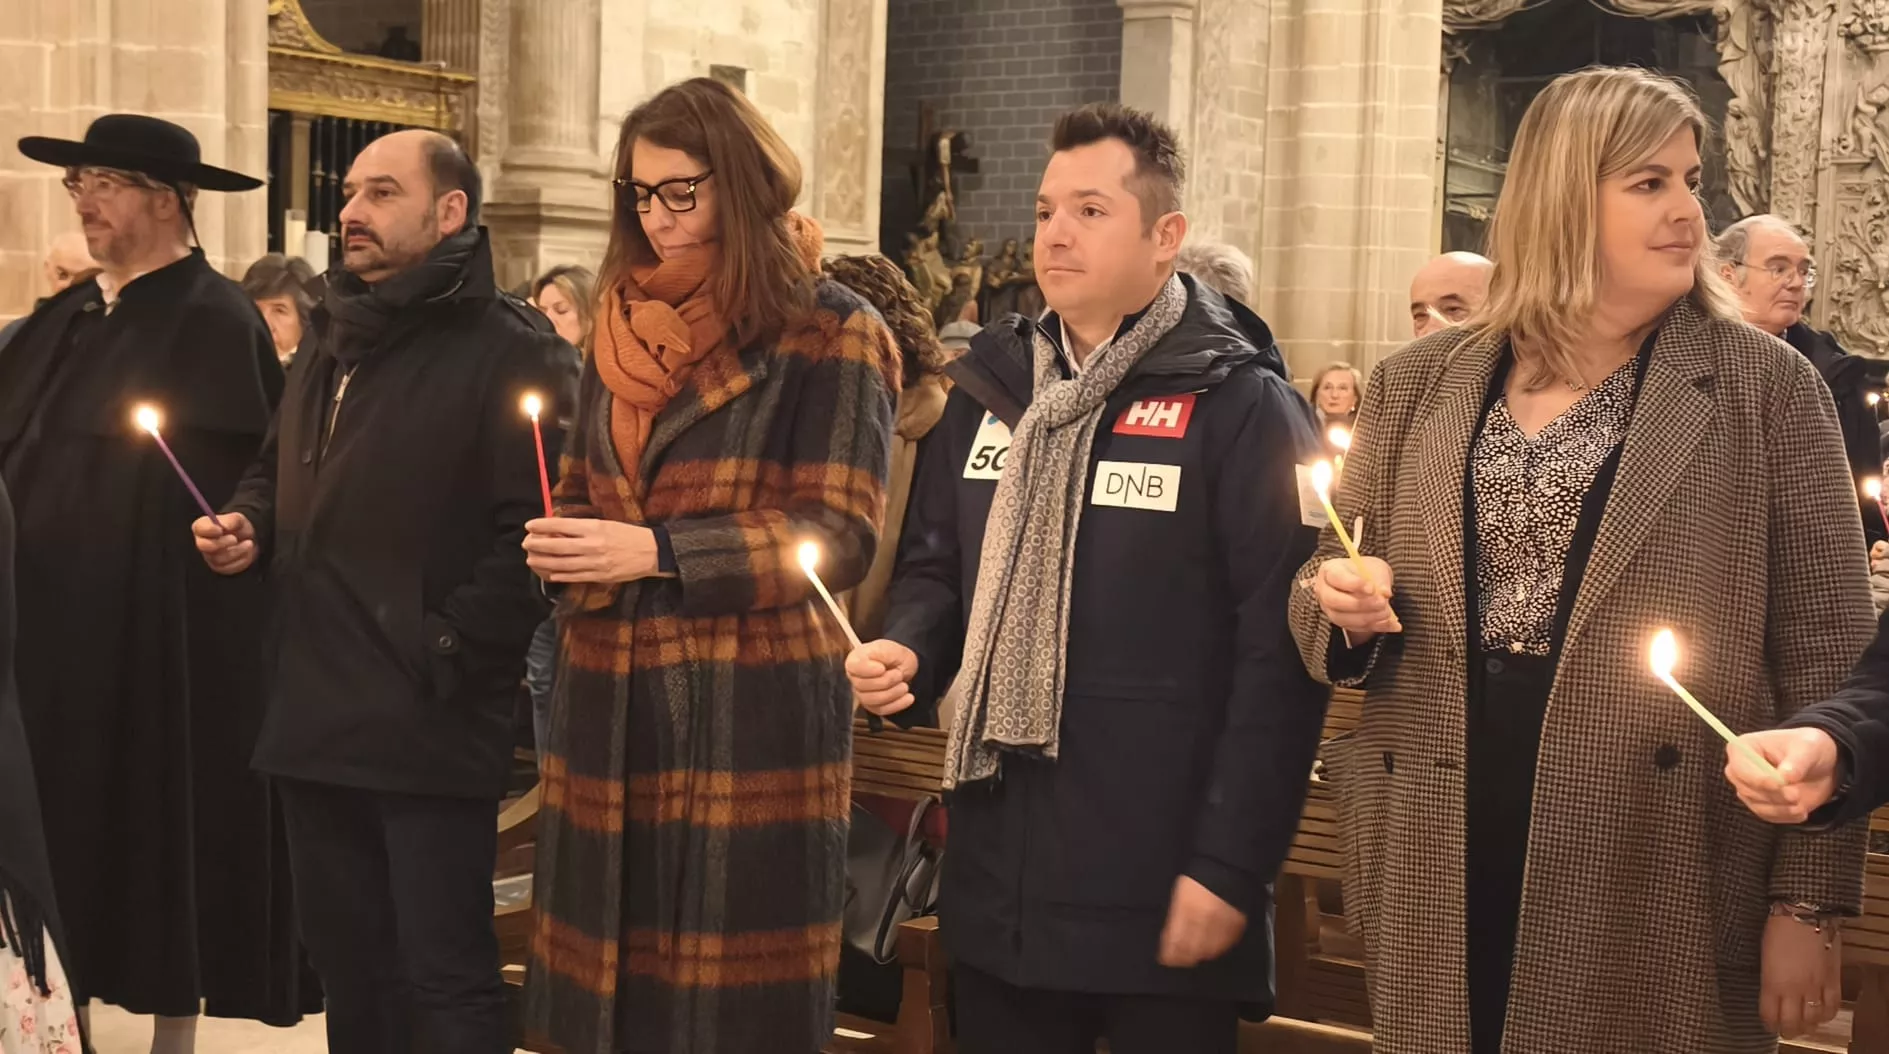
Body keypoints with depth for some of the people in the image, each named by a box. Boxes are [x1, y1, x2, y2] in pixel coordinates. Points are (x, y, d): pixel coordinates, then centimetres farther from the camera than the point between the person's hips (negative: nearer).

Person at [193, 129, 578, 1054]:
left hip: (430, 725, -8)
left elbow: (535, 526, -19)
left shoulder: (510, 352, -11)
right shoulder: (332, 342, 17)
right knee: (346, 961, 18)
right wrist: (248, 526, 6)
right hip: (316, 714, 8)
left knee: (444, 976, -2)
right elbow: (278, 475, 28)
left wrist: (448, 652, -19)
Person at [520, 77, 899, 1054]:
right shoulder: (623, 327, 14)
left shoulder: (827, 331, -4)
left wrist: (656, 550, -18)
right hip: (608, 703, 6)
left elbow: (841, 535, -11)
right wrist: (568, 546, -1)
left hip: (752, 710, -5)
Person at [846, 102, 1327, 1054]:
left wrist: (1231, 863, -16)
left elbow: (1278, 651, -13)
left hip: (1161, 891, -5)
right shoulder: (992, 386, 11)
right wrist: (905, 651, -2)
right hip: (1000, 878, 6)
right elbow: (935, 564, 20)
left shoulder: (1240, 406, -9)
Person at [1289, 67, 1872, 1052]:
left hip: (1660, 881, -2)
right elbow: (1326, 588, 16)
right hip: (1439, 877, 3)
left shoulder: (1765, 386, -1)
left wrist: (1806, 904, -7)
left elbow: (1823, 660, -3)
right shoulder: (1417, 385, 7)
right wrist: (1344, 605, -8)